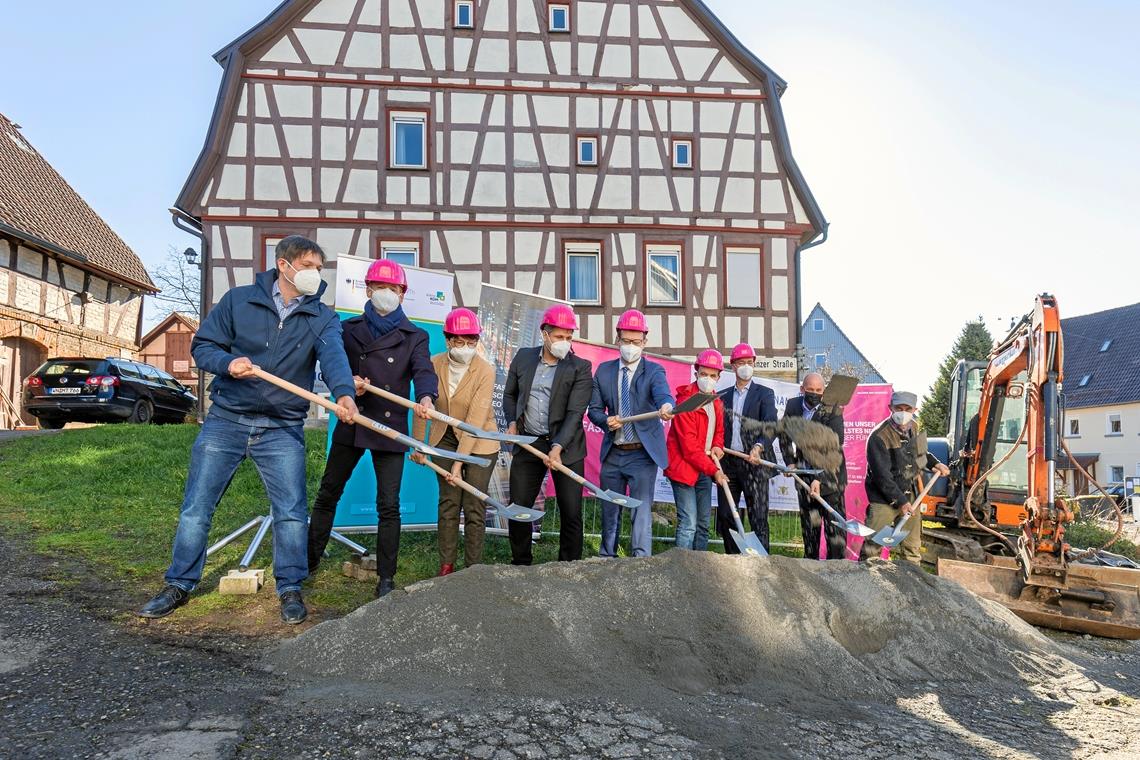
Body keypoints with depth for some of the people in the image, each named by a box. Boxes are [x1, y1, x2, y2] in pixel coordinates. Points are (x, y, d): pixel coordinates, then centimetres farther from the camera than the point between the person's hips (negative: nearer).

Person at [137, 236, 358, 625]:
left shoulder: (322, 318, -2)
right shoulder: (239, 300, 0)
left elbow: (334, 356, -22)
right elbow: (202, 345, 2)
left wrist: (344, 393, -42)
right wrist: (228, 363, -20)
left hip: (283, 429, 0)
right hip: (225, 420, 0)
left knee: (292, 511, -1)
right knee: (196, 507, 6)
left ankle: (290, 589, 16)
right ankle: (179, 585, 23)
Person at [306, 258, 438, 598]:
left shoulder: (414, 337, 3)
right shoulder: (350, 329, 9)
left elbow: (424, 370, -13)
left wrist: (425, 398, -35)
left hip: (390, 427, -2)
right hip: (352, 423, 2)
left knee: (389, 505, -1)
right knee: (328, 494, 12)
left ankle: (386, 579, 10)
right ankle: (309, 560, 29)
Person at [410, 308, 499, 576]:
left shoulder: (485, 371, -21)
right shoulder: (434, 365, -10)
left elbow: (475, 420, -24)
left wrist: (459, 463, -26)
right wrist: (418, 445, 5)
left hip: (479, 442, -3)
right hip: (445, 440, 3)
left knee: (474, 508, -1)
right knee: (448, 503, 6)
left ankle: (473, 569, 8)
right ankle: (446, 566, 15)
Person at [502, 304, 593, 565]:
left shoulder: (580, 368, -5)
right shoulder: (523, 357, 6)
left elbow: (575, 413, -13)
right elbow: (510, 394, 19)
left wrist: (557, 448, -24)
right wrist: (512, 421, 2)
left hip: (565, 447, -3)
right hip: (528, 445, 3)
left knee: (571, 513, 1)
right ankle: (521, 564, 24)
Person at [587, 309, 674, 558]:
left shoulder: (654, 371, -5)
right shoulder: (604, 370, 5)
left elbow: (664, 394, -26)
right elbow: (594, 408, 7)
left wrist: (666, 407, -50)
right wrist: (606, 420, -16)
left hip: (643, 454, -4)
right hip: (612, 453, 4)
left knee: (642, 512, -9)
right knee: (610, 512, 15)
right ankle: (607, 558, 30)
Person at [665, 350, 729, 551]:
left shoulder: (717, 402, 9)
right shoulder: (686, 400, -16)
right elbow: (689, 446, -19)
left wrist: (717, 447, 0)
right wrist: (713, 470, -21)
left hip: (704, 470, 8)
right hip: (684, 467, -8)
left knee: (703, 524, 12)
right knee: (688, 523, -11)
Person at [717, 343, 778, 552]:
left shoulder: (764, 394, 5)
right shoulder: (722, 396, 16)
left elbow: (771, 426, -8)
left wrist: (758, 447, -25)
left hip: (754, 463, -3)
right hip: (727, 463, 4)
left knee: (758, 518, -3)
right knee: (725, 515, 5)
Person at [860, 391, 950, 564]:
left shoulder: (914, 428, 4)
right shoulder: (879, 437, -21)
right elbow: (882, 476, -22)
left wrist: (935, 463, 15)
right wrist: (900, 501, -21)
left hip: (910, 496, 7)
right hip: (884, 499, -7)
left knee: (913, 547, 16)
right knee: (872, 547, -10)